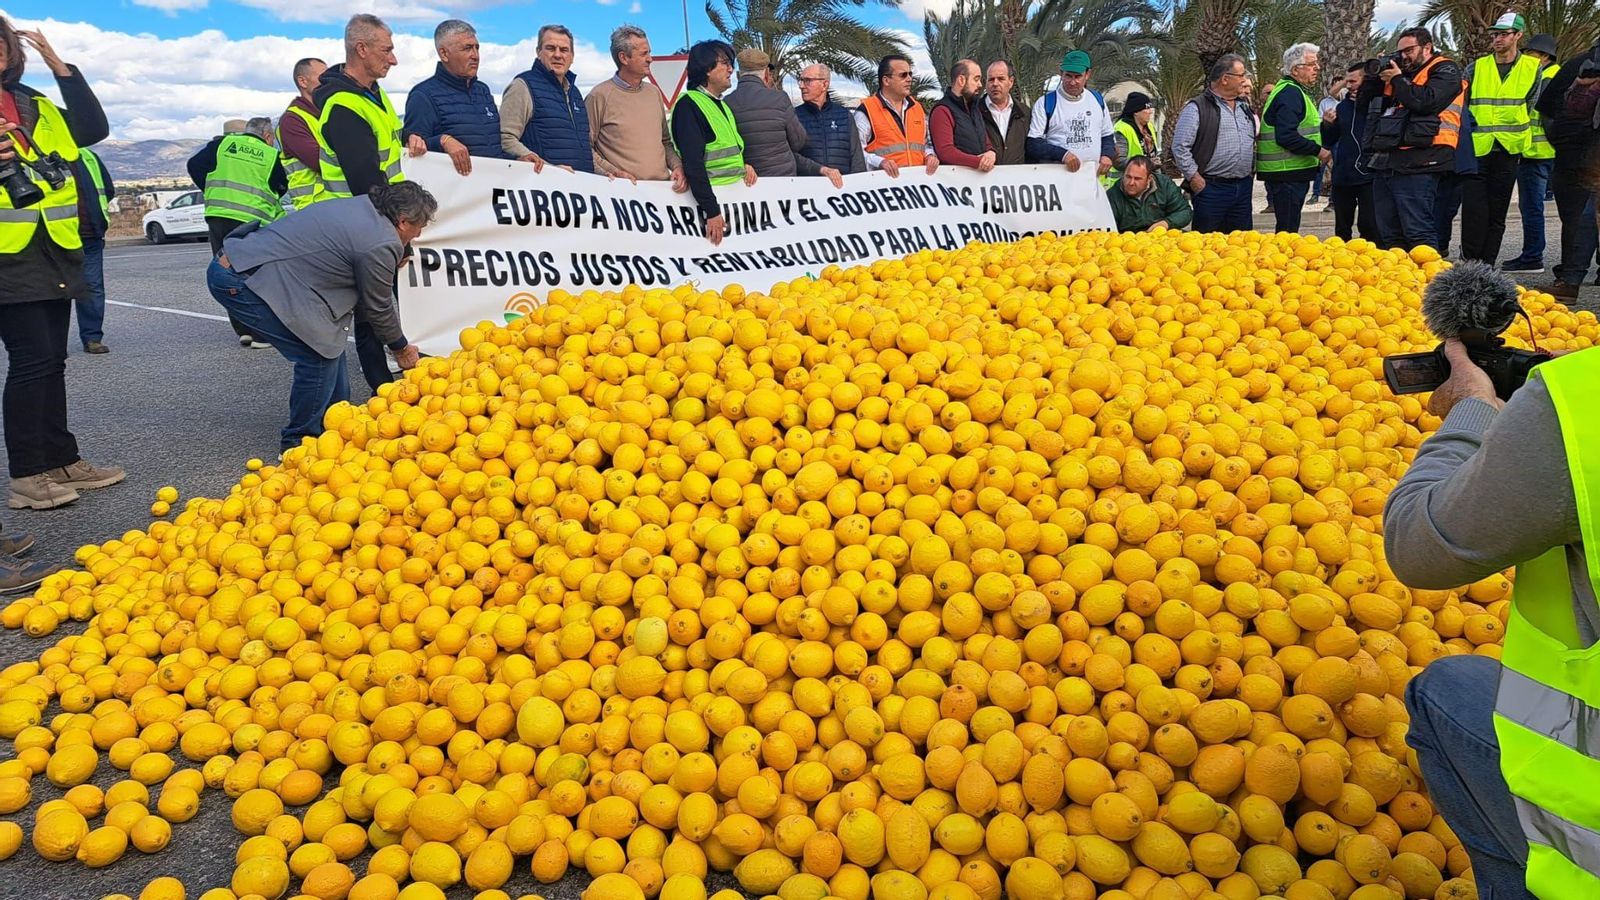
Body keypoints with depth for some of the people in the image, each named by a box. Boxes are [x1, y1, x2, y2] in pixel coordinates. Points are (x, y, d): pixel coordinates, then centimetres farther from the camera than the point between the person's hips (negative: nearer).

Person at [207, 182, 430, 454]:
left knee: (330, 342, 14)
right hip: (241, 282, -10)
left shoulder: (358, 206, 13)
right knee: (320, 355, -6)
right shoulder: (381, 244, -15)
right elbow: (379, 309, 0)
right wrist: (402, 348, 17)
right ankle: (299, 440, 7)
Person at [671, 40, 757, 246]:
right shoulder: (688, 105, -11)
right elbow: (693, 164, -19)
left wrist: (744, 165, 6)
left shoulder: (721, 105, 17)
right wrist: (711, 211, -24)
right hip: (709, 197, -9)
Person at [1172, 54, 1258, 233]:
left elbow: (1253, 142, 27)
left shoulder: (1244, 107, 17)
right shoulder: (1197, 108, -7)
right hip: (1211, 187, -7)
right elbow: (1180, 147, -12)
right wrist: (1194, 178, -13)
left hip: (1243, 187, 7)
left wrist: (1251, 169, 16)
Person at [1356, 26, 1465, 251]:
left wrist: (1397, 79, -3)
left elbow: (1426, 101, -17)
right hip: (1385, 163, 8)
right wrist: (1374, 76, 10)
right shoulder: (1397, 71, 24)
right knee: (1389, 235, 10)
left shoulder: (1445, 70, 3)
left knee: (1419, 233, -12)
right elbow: (1361, 103, 25)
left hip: (1415, 165, -8)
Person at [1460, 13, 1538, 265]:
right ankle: (1469, 263, -2)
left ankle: (1487, 265, 8)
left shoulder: (1532, 67, 6)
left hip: (1508, 149, 0)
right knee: (1473, 208, -8)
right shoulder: (1477, 67, 6)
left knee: (1497, 213, 4)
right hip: (1476, 148, 0)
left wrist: (1520, 137, 5)